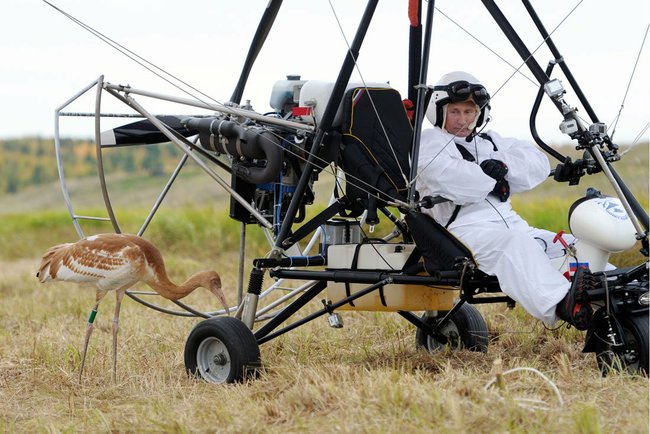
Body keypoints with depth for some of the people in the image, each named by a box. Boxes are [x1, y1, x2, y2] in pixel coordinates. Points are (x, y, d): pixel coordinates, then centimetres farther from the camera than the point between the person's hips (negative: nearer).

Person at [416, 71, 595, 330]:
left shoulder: (491, 142, 29)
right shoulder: (429, 143, 9)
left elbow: (539, 164, 14)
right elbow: (456, 184, -13)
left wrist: (502, 164, -3)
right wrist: (493, 176, 2)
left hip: (511, 223, 8)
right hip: (465, 228, -8)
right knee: (514, 243, -37)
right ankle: (560, 304, -59)